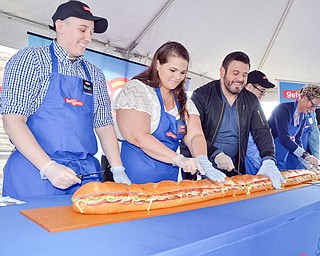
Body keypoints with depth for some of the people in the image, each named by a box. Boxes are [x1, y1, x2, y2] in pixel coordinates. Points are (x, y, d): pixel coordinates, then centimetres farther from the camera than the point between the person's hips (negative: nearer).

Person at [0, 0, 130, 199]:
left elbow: (104, 125, 11)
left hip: (86, 174, 4)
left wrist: (118, 170, -2)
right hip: (36, 172, -4)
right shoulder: (31, 58, -1)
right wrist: (49, 167, -19)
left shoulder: (95, 75, 13)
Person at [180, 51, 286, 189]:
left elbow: (262, 132, 0)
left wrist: (268, 162, -18)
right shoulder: (202, 95, -7)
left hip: (234, 170, 4)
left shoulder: (251, 101, 8)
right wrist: (216, 155, -26)